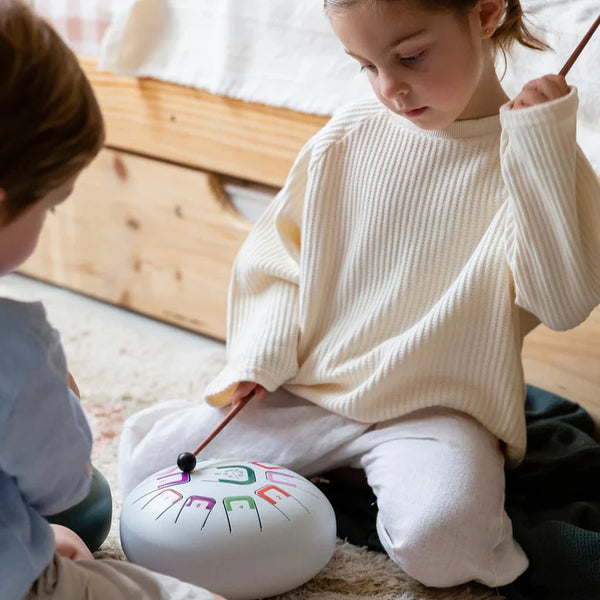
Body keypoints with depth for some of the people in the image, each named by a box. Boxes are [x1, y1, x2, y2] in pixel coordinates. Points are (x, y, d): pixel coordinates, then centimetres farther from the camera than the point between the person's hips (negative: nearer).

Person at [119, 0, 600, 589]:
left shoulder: (539, 159, -7)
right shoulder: (346, 138, 2)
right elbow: (279, 253, 11)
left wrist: (542, 145, -21)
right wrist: (259, 359, -4)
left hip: (437, 413, -3)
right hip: (306, 394, 4)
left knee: (439, 539, -34)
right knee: (147, 462, -6)